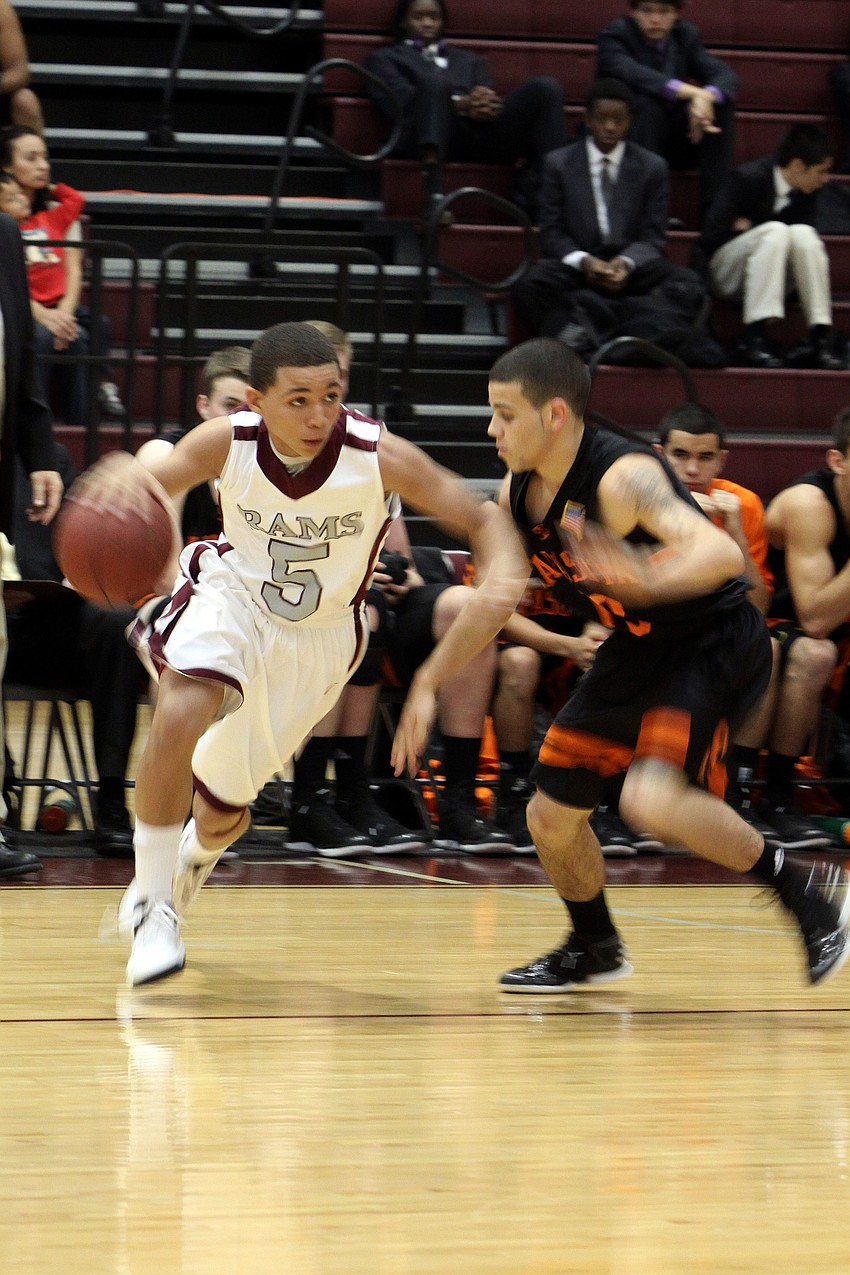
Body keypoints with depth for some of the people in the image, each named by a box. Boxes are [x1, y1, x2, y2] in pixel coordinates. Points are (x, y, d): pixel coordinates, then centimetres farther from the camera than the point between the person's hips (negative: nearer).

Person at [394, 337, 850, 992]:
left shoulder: (621, 477, -28)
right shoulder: (517, 493, -3)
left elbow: (723, 554, -42)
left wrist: (649, 576, -61)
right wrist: (428, 685, 12)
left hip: (715, 643, -9)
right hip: (637, 647, 9)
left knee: (653, 797, -31)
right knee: (552, 815, 11)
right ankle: (595, 949, 38)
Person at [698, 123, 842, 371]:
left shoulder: (806, 192, -1)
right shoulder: (748, 179, -17)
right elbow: (712, 236, -20)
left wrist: (749, 226, -12)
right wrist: (757, 230, -11)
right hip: (722, 269, -5)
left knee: (803, 233, -24)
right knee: (775, 231, -31)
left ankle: (820, 337, -30)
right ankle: (753, 338, -39)